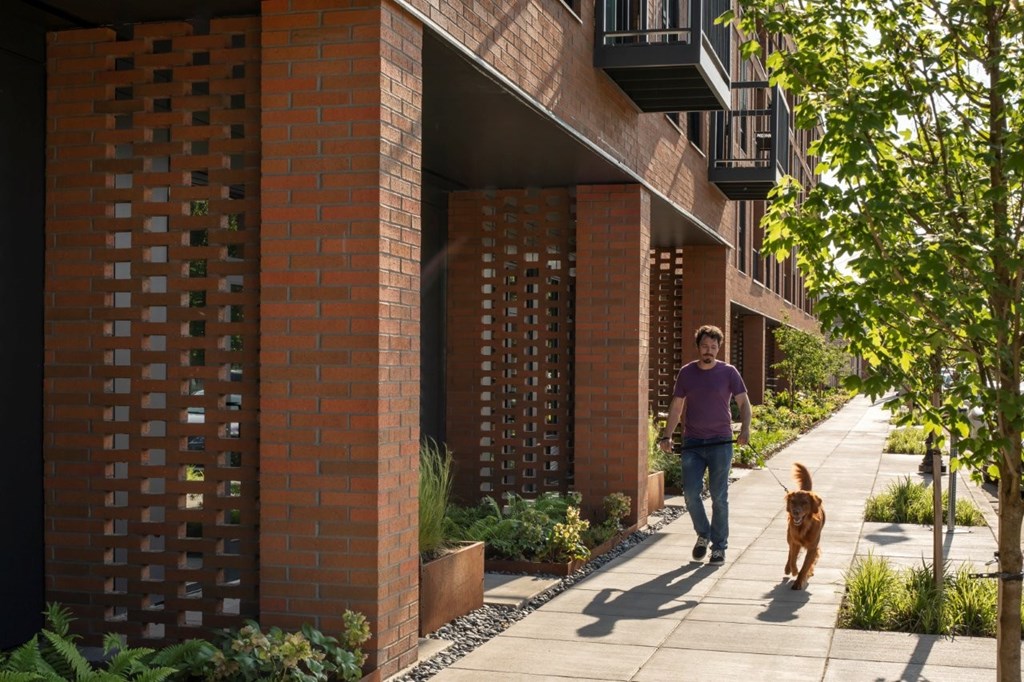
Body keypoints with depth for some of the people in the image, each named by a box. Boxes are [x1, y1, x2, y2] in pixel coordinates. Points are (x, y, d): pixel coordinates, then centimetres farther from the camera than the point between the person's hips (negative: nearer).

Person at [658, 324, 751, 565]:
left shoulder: (728, 372, 1)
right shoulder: (686, 373, 6)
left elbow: (743, 402, 1)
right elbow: (676, 407, 9)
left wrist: (745, 429, -16)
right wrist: (667, 436, 0)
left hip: (720, 443, -2)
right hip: (692, 443, 2)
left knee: (719, 497, 1)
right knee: (691, 493, -2)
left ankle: (719, 547, 12)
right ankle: (703, 535, 22)